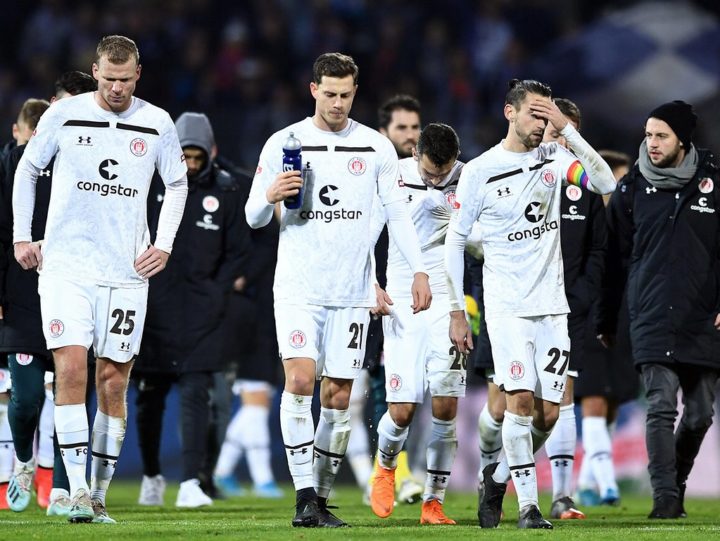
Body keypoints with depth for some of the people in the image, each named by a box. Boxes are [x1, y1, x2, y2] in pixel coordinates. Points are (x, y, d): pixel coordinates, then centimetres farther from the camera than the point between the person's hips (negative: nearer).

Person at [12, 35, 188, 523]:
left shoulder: (157, 124, 3)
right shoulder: (64, 115, 0)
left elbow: (177, 184, 17)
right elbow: (28, 170, 13)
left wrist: (164, 244, 7)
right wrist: (22, 236, 8)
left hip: (126, 271, 1)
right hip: (65, 266, -1)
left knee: (114, 381, 2)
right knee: (70, 368, -14)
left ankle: (99, 494, 11)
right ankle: (77, 490, -15)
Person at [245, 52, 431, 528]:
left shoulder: (376, 147, 6)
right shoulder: (284, 143, 2)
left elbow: (398, 213, 11)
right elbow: (254, 218, 5)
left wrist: (419, 270, 0)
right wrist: (270, 195, -18)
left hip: (352, 292, 2)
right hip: (298, 287, -2)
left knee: (338, 395, 1)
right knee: (300, 380, -17)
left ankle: (322, 498, 11)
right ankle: (304, 494, -16)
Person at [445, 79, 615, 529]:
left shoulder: (554, 158, 4)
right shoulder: (479, 171, -4)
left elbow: (606, 183, -12)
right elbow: (455, 242, 2)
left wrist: (567, 129, -15)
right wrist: (457, 313, 0)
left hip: (552, 305, 4)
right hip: (507, 306, -4)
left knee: (548, 413, 2)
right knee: (521, 398, -16)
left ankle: (500, 476, 26)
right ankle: (528, 505, -9)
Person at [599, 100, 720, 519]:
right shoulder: (633, 187, 3)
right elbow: (616, 257, 9)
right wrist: (607, 319, 10)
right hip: (653, 320, -1)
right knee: (661, 406, -13)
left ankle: (677, 480, 28)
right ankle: (666, 496, -12)